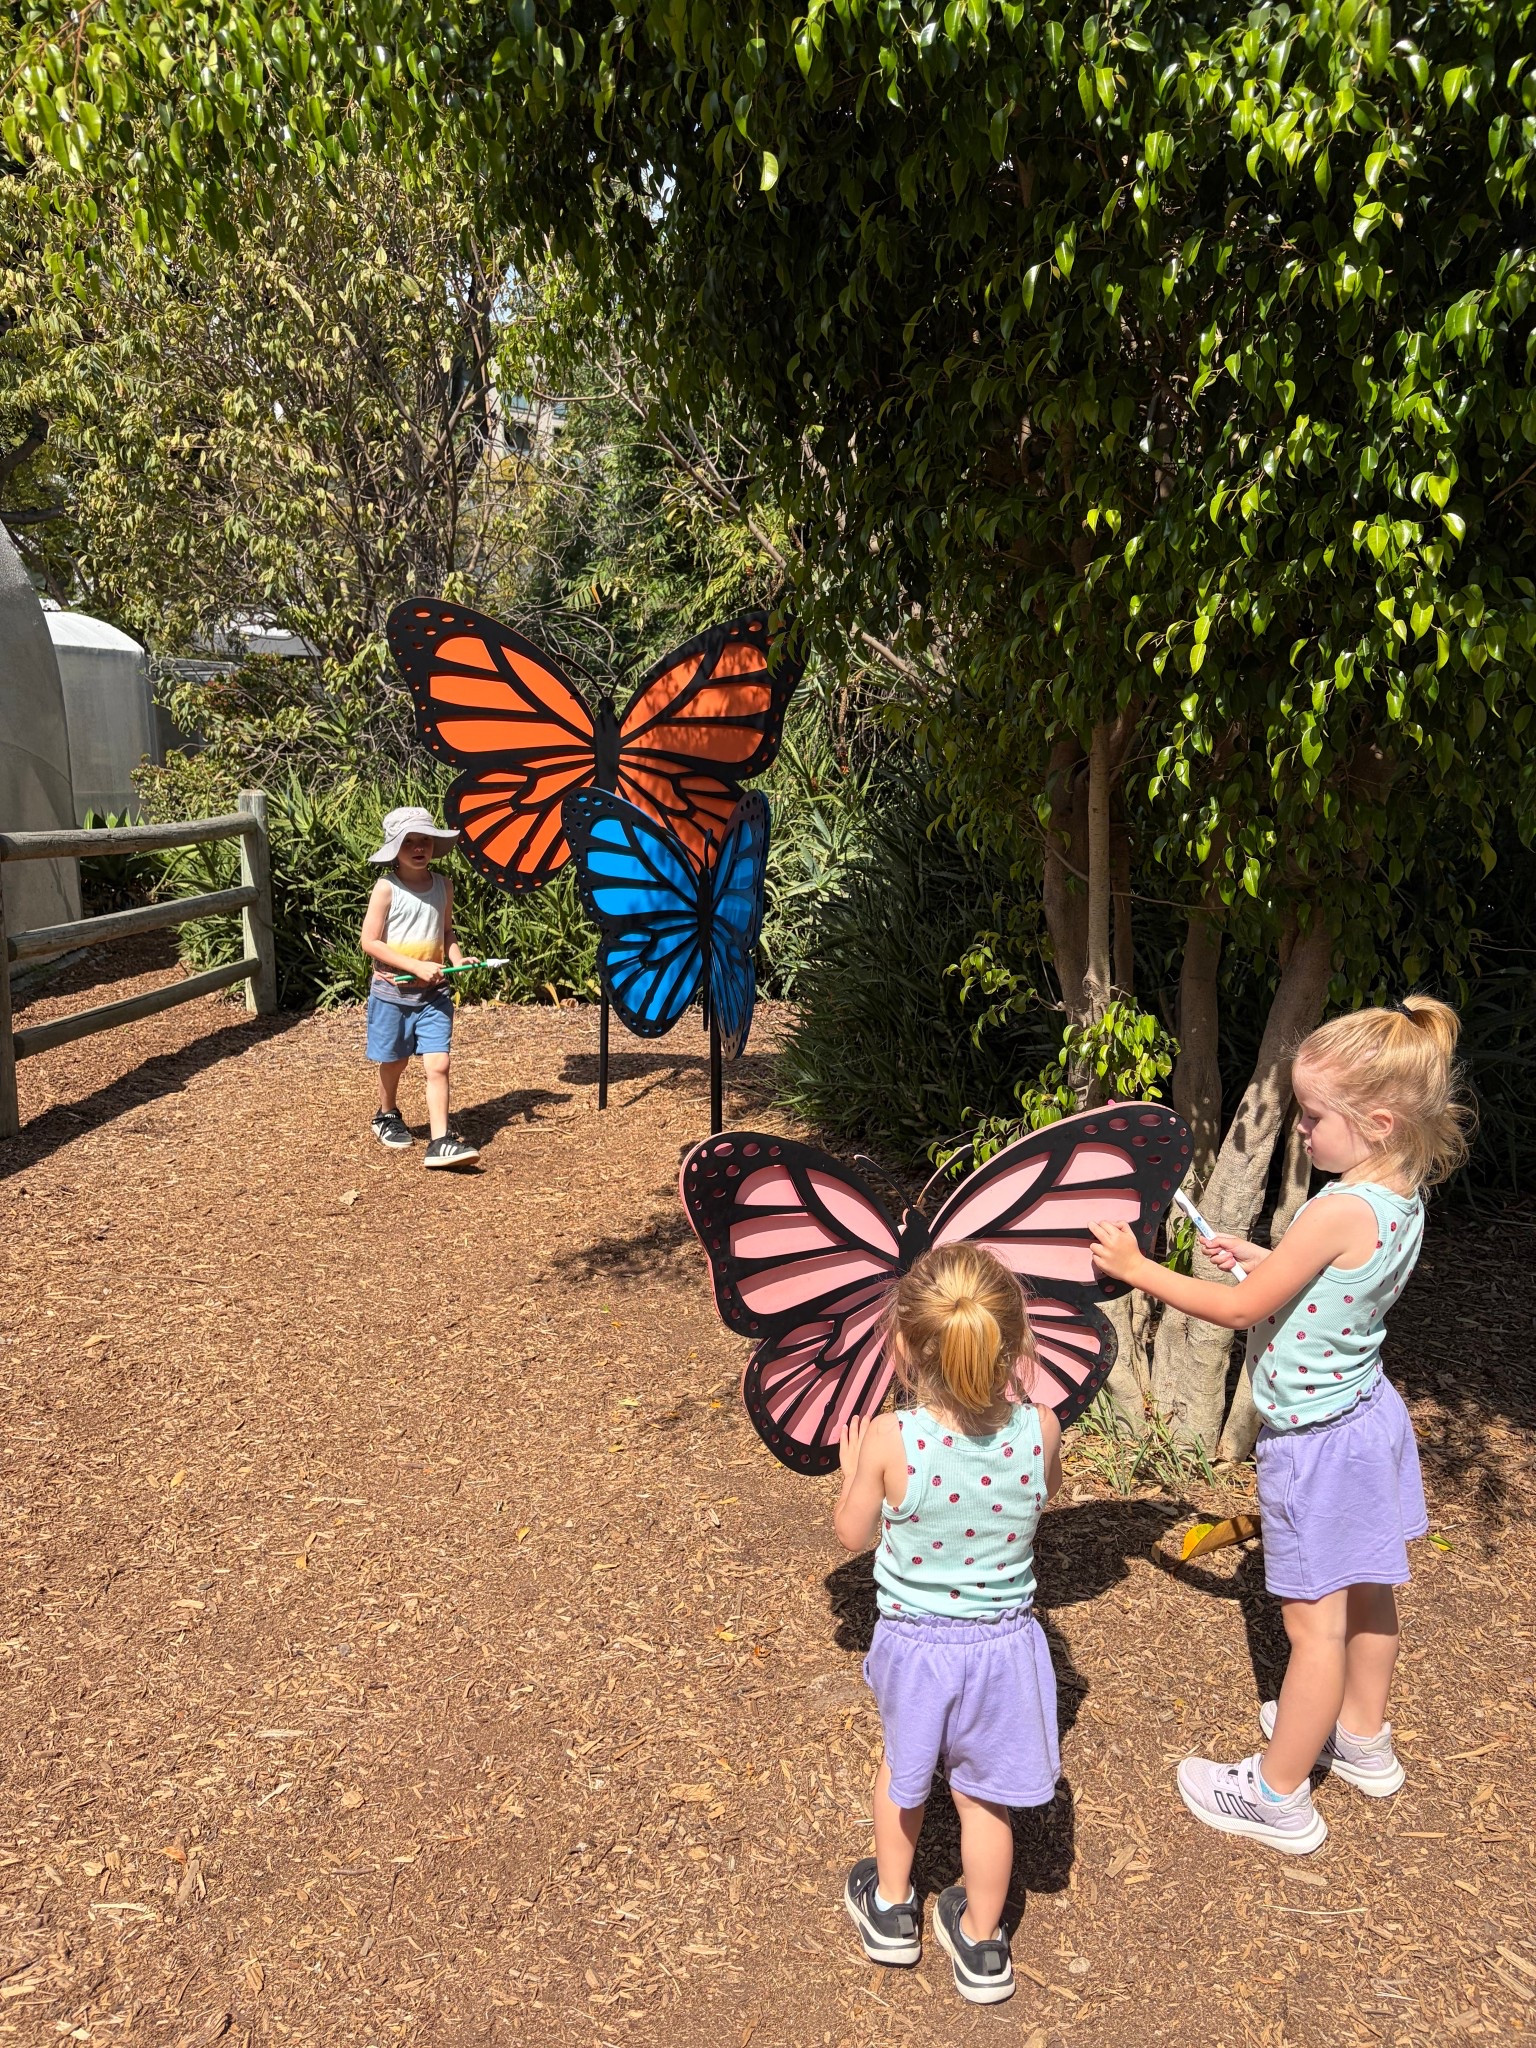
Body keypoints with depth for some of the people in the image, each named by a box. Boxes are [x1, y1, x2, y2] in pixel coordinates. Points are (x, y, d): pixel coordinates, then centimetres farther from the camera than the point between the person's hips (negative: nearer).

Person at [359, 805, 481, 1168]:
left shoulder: (443, 885, 3)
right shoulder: (387, 888, -10)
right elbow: (370, 941, -12)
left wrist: (457, 959, -4)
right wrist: (417, 967, -18)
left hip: (433, 994, 3)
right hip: (393, 992, -2)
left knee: (438, 1064, -9)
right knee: (394, 1063, 14)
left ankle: (441, 1141, -11)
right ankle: (387, 1116, 42)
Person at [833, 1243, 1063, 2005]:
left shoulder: (890, 1440, -28)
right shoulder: (1039, 1430, -22)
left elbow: (853, 1534, -10)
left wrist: (851, 1468, 7)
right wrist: (1024, 1399, 10)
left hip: (911, 1642, -1)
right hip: (1003, 1646, 1)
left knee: (902, 1768, 28)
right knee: (983, 1794, 23)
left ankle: (891, 1908, 49)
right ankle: (981, 1943, 43)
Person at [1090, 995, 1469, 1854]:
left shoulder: (1340, 1211, -30)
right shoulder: (1403, 1200, -4)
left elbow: (1241, 1309, -22)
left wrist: (1137, 1268, -14)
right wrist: (1263, 1257, 6)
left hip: (1315, 1439, -9)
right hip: (1370, 1418, 9)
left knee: (1316, 1621, 5)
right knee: (1366, 1593, 24)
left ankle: (1279, 1796, 21)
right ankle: (1364, 1740, 45)